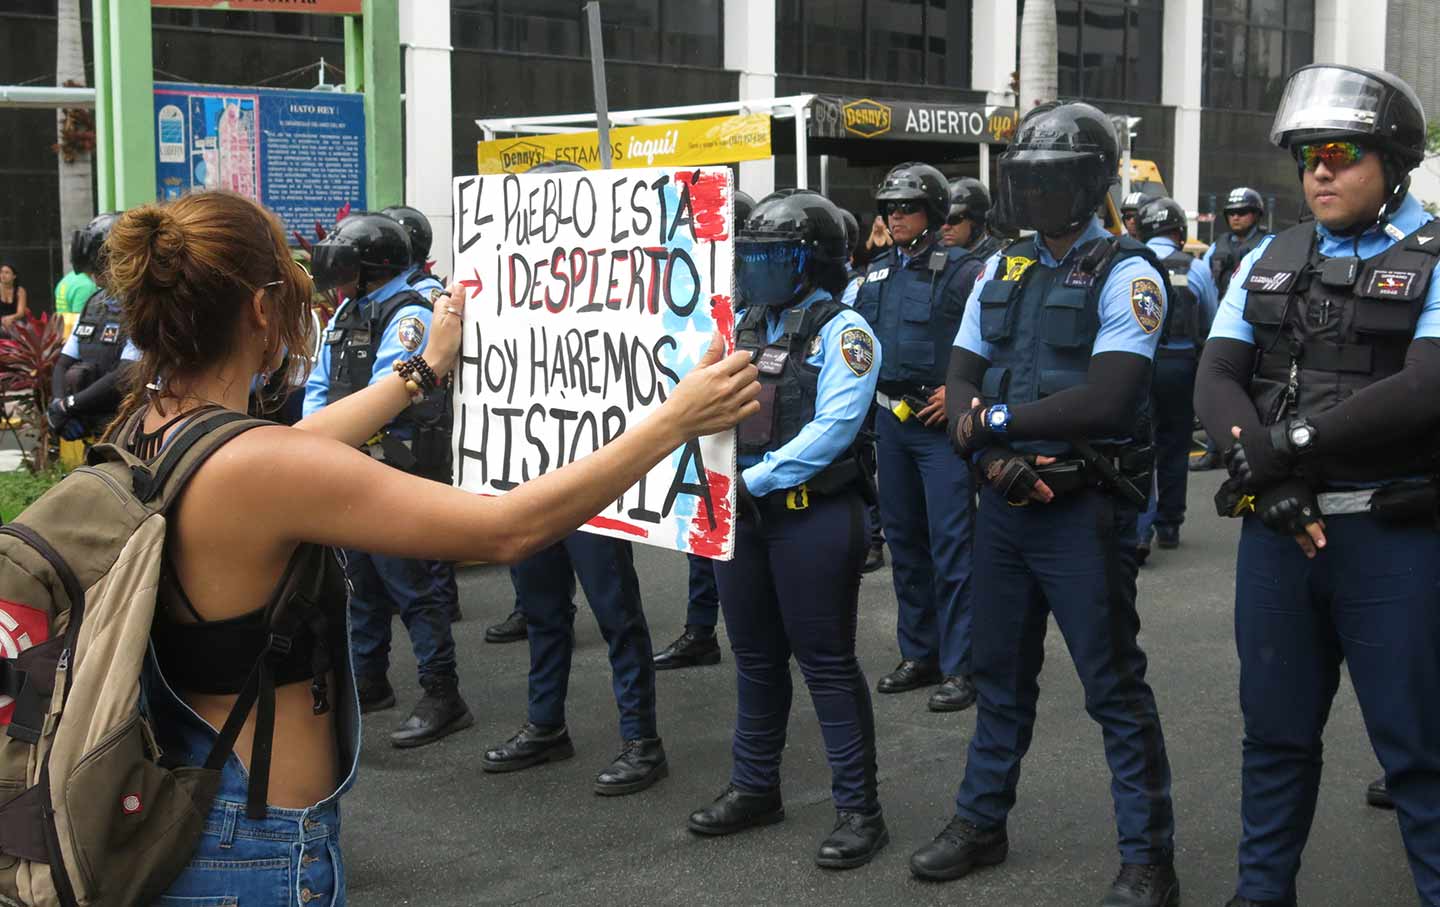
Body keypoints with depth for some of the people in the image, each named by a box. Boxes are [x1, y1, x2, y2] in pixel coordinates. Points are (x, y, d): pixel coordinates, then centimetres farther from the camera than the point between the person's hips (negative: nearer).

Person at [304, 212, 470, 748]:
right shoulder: (348, 312, 13)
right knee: (361, 582, 18)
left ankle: (443, 699, 0)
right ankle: (369, 683, 32)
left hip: (398, 475, -9)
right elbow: (319, 385, 13)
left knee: (413, 587, -6)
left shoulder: (408, 315, -15)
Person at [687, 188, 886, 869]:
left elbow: (832, 429, -19)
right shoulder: (741, 323, 12)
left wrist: (755, 480, -22)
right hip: (742, 511, 7)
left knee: (827, 662, -1)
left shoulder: (840, 331, -9)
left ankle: (858, 809, 8)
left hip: (812, 513, -7)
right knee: (755, 655, 16)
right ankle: (755, 788, 30)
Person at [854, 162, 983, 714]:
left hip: (941, 421, -7)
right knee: (904, 539, 13)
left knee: (951, 544, -7)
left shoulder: (961, 270, -9)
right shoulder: (877, 273, 12)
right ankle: (918, 655, 24)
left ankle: (960, 668, -1)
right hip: (890, 417, 7)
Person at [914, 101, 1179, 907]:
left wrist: (997, 422, -13)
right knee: (1002, 673, 17)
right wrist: (995, 456, -12)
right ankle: (982, 823, 31)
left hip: (1083, 508, -6)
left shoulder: (1126, 274, -10)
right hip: (1005, 503, 6)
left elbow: (1106, 401, -21)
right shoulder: (1003, 272, 10)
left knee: (1115, 686, 1)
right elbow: (962, 380, 7)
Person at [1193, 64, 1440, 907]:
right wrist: (1267, 475, -15)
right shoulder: (1270, 262, 10)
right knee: (1277, 730, 15)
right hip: (1277, 529, 5)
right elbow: (1217, 379, 2)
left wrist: (1291, 440, -18)